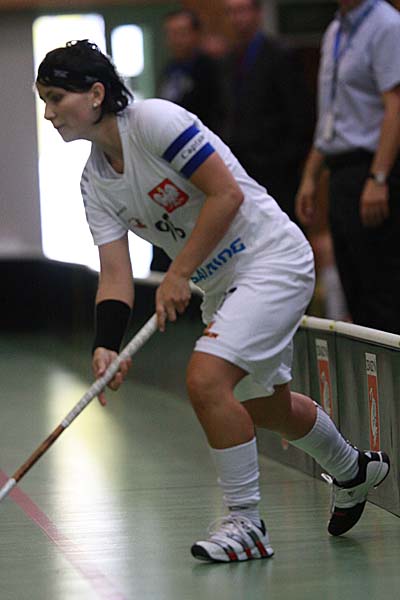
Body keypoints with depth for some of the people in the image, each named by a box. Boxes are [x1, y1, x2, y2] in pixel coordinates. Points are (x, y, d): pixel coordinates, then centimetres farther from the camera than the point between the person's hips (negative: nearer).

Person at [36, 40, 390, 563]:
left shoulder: (153, 119, -21)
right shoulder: (95, 181, 2)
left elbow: (227, 194, -23)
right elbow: (115, 271, -3)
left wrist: (178, 274, -21)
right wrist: (106, 345, -19)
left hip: (273, 259, -9)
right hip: (221, 283, 9)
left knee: (205, 379, -23)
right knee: (268, 405, 21)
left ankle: (245, 522, -9)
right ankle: (354, 471, 48)